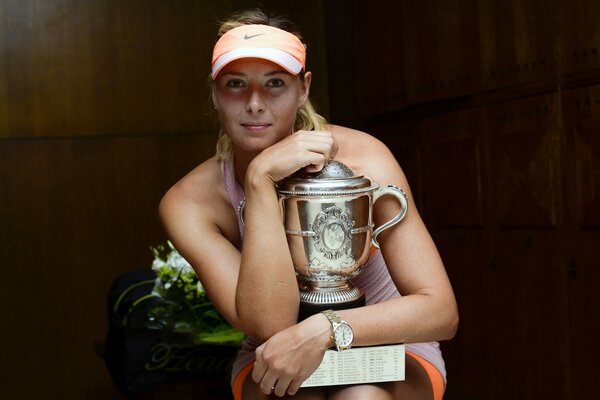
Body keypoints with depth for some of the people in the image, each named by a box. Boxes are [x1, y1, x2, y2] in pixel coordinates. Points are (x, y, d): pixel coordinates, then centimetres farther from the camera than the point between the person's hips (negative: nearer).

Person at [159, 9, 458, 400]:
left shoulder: (360, 157, -20)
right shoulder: (189, 203, -16)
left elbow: (442, 311, -23)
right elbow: (270, 326, -30)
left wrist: (323, 330, -38)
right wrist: (261, 180, -35)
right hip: (271, 362, 1)